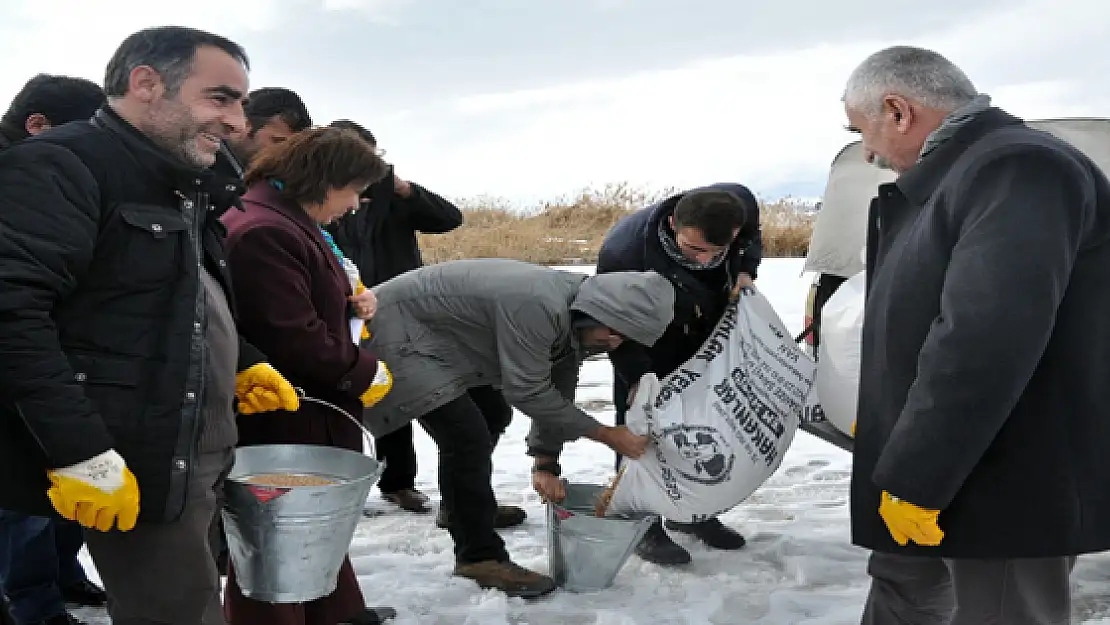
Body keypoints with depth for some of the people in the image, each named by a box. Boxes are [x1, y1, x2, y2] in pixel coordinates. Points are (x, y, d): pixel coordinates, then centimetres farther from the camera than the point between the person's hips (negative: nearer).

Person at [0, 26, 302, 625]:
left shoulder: (181, 188, 17)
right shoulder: (59, 165, -14)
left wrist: (242, 367, 16)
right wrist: (80, 451, -28)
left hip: (193, 460, 10)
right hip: (133, 469, -10)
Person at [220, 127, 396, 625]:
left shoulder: (292, 221, 11)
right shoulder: (263, 231, -24)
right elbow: (294, 336, -28)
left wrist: (349, 298, 5)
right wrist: (364, 373, -15)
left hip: (309, 413, 11)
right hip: (281, 421, -11)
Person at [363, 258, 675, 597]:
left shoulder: (575, 315, 0)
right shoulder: (537, 306, -31)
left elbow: (556, 391, 10)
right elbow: (527, 391, -25)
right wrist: (606, 435, -19)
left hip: (429, 337, 10)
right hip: (398, 328, -10)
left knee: (466, 440, 19)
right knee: (468, 440, -13)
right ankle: (481, 557, -2)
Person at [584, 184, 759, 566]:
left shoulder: (740, 204, -30)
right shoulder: (623, 253, -42)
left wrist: (745, 271, -21)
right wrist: (637, 378, -33)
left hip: (710, 335, 5)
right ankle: (643, 525, 8)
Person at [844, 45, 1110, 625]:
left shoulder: (1019, 169, -22)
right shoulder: (946, 178, 12)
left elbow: (983, 343, -31)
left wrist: (912, 480, -25)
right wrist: (880, 421, 23)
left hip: (1008, 486, -10)